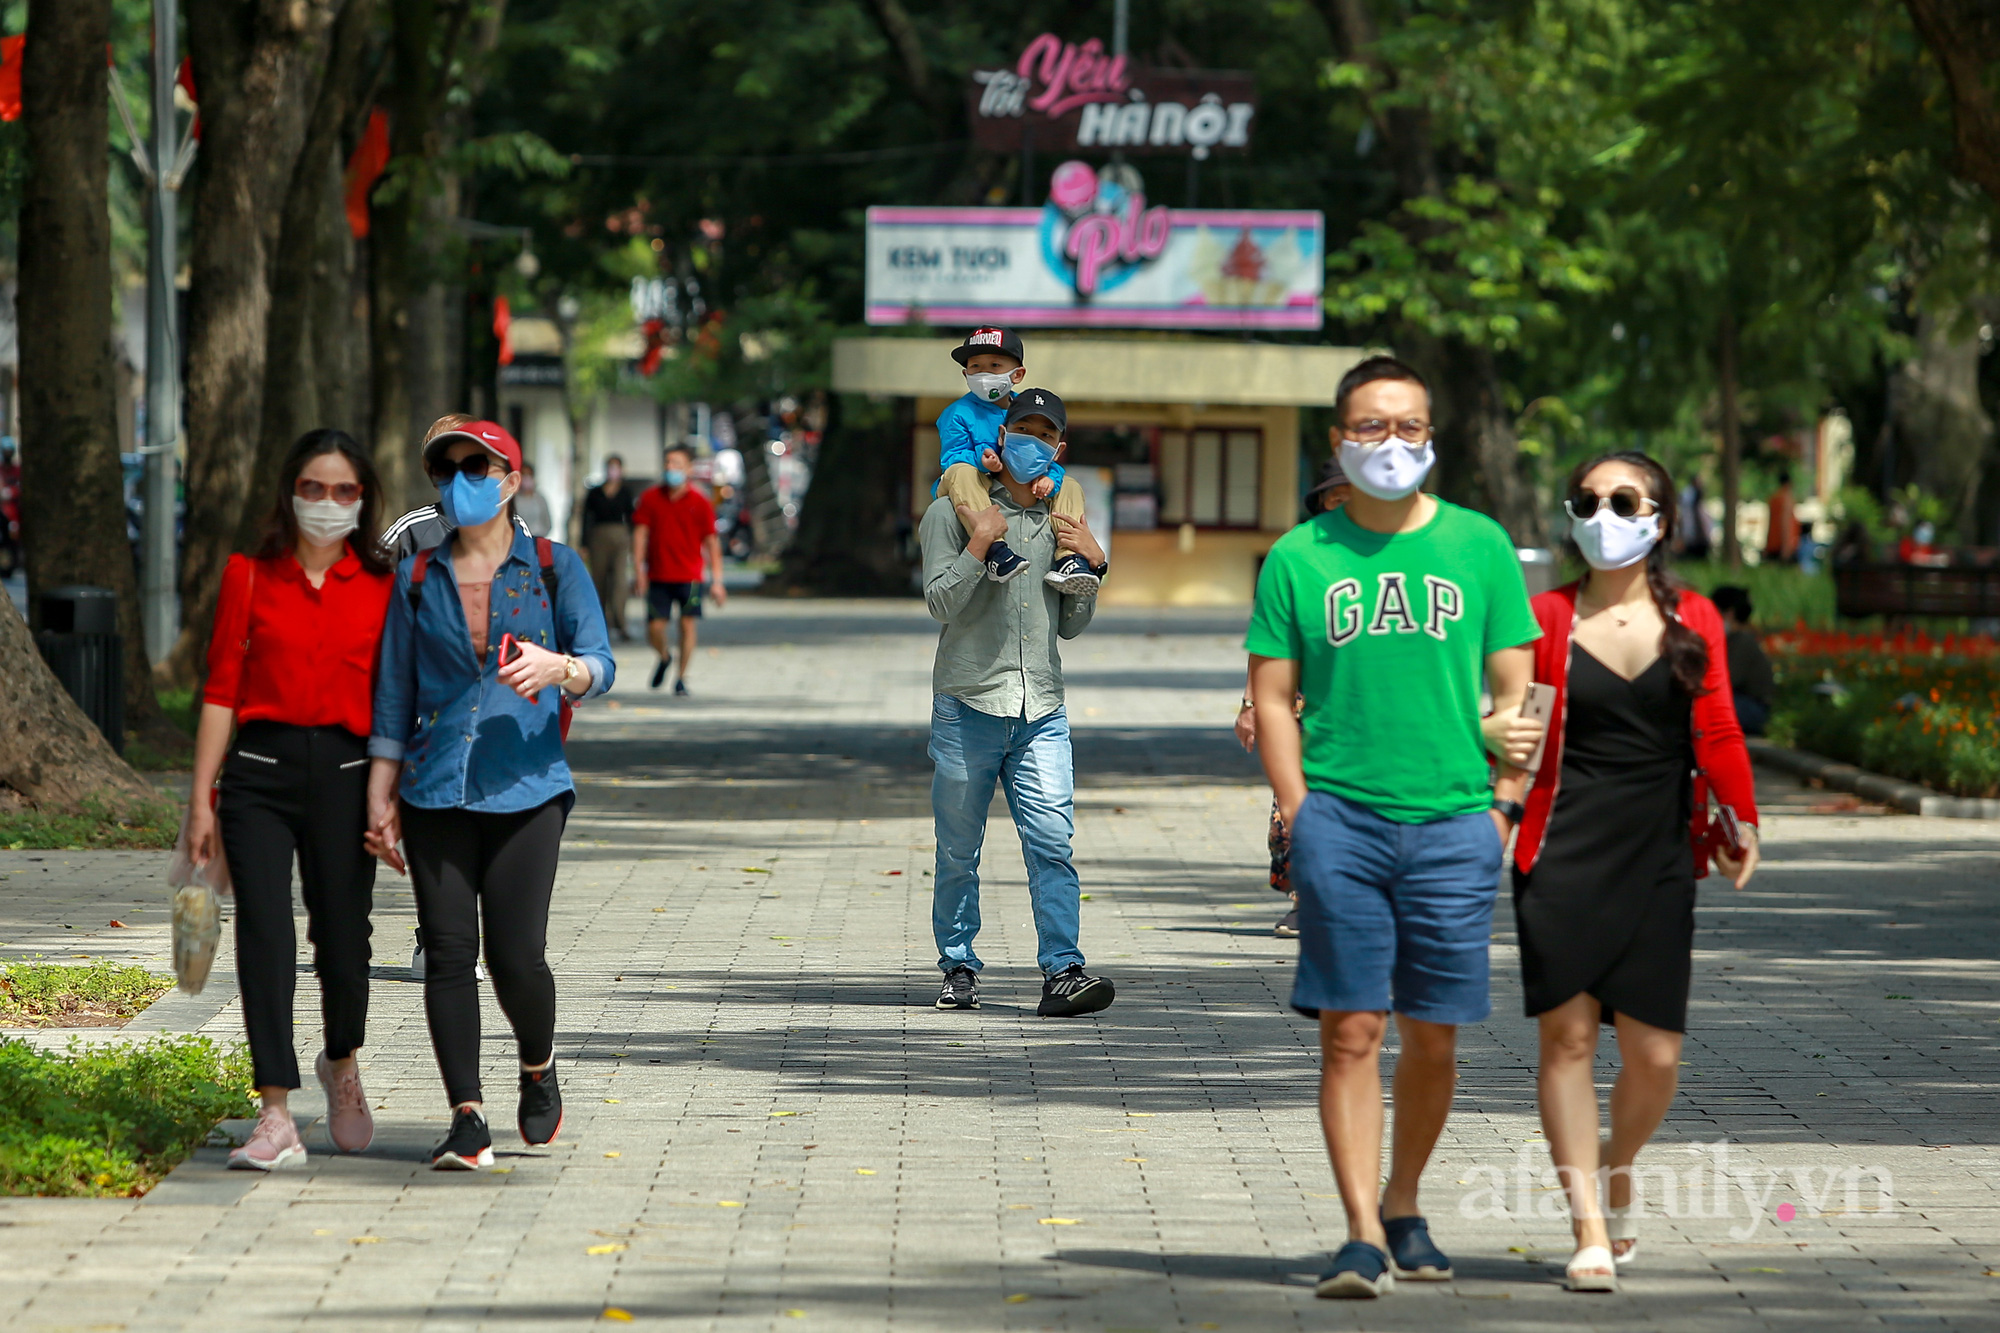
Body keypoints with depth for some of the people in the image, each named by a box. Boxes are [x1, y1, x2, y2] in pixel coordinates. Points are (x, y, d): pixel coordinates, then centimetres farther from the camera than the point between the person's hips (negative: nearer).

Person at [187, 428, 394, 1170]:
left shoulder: (381, 590, 6)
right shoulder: (248, 578, 6)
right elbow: (221, 690, 5)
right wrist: (201, 800, 2)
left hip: (345, 770, 0)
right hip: (261, 768, 0)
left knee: (343, 934, 3)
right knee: (264, 934, -11)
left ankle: (341, 1066, 35)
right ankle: (276, 1118, -11)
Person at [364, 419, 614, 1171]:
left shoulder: (554, 568, 5)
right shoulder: (418, 578, 12)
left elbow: (599, 666, -2)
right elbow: (394, 694, 14)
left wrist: (558, 668, -26)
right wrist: (380, 798, 9)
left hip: (526, 788, -2)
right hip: (436, 791, 2)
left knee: (516, 956, -9)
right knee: (448, 952, -5)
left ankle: (538, 1069, 21)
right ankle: (468, 1118, -1)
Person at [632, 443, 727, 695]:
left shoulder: (700, 503, -2)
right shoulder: (651, 498, 2)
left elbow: (712, 542, 1)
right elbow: (640, 533, 5)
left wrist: (716, 581, -3)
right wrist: (638, 569, -6)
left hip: (689, 577, -1)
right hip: (657, 577, 1)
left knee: (687, 625, -5)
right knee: (654, 628, -2)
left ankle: (681, 678, 10)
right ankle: (665, 658, 31)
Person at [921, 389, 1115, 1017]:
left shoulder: (1062, 524, 17)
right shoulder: (953, 513, 3)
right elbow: (940, 601, -7)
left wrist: (1091, 565, 5)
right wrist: (981, 542, -17)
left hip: (1041, 711, 3)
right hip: (968, 705, -3)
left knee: (1052, 842, -10)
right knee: (959, 850, 4)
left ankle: (1062, 971, -15)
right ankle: (959, 968, 15)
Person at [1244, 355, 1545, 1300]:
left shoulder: (1478, 547, 8)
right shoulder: (1298, 558, 6)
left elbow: (1513, 687, 10)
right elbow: (1272, 698, 7)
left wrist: (1499, 801, 1)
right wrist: (1299, 814, -3)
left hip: (1452, 822, 1)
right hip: (1340, 816, -1)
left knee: (1432, 1036, 7)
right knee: (1351, 1030, -7)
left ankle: (1403, 1208, 25)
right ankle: (1363, 1237, -7)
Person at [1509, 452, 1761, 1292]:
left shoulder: (1693, 622, 6)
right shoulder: (1548, 617, 3)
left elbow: (1716, 734, 7)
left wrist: (1739, 821, 5)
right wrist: (1500, 800, -7)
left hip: (1658, 858, 1)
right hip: (1564, 852, -1)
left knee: (1655, 1054, -1)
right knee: (1568, 1033, -7)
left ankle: (1616, 1169, 31)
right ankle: (1590, 1231, -1)